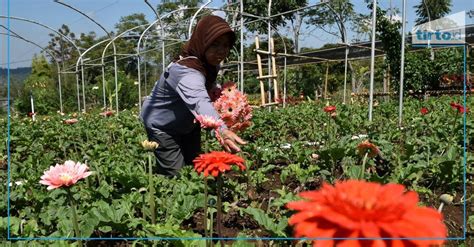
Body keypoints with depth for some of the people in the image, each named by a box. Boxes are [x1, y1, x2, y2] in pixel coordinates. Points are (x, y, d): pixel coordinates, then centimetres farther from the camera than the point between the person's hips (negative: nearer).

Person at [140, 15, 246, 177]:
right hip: (163, 126, -8)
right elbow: (199, 102, -60)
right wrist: (223, 130, -78)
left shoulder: (210, 64, -9)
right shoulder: (186, 71, -38)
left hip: (188, 124, 8)